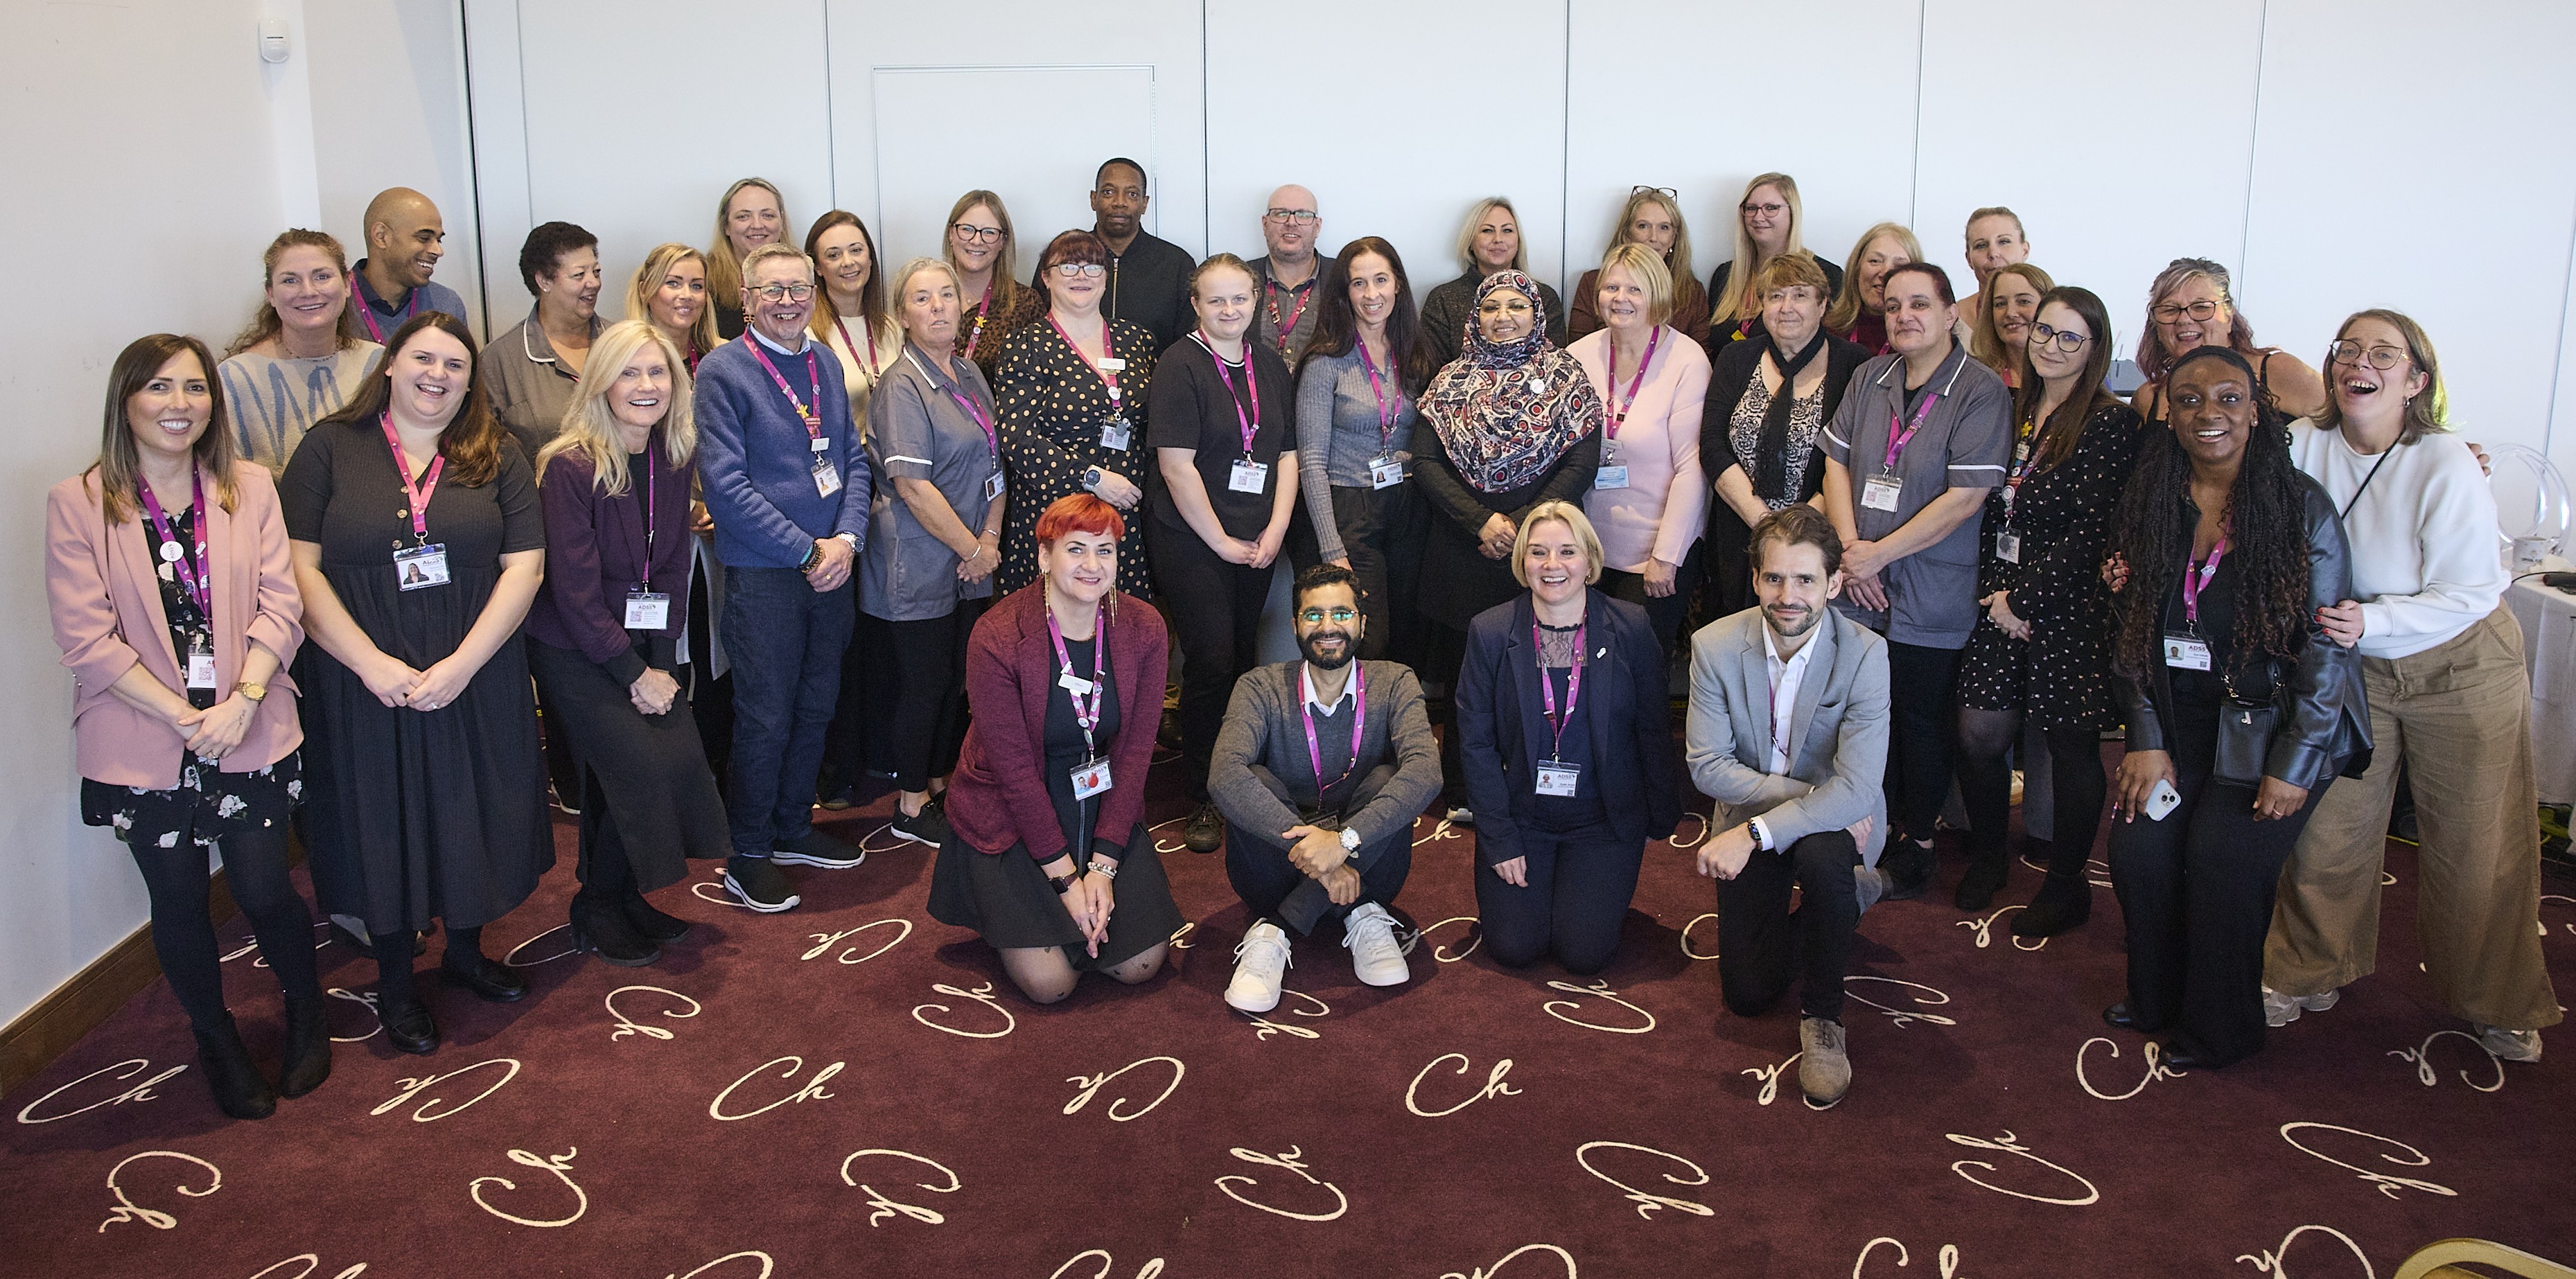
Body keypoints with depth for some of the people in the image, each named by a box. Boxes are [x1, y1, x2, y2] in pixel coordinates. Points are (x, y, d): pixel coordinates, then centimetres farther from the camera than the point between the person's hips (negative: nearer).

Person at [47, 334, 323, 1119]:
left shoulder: (249, 487, 1)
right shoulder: (77, 504, -4)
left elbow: (279, 606, -3)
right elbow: (86, 638, -9)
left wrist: (241, 702, -16)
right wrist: (181, 717, -15)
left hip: (250, 737, 1)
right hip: (142, 748, 0)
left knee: (263, 890, 3)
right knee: (179, 901, 12)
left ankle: (306, 1014, 32)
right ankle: (217, 1043, 34)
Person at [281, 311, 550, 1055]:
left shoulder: (497, 456, 3)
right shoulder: (330, 448, -1)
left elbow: (524, 568, -4)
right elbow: (299, 568, -7)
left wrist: (459, 666, -14)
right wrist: (373, 665, -16)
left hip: (476, 680, 2)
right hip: (364, 683, -1)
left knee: (469, 812, 13)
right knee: (382, 821, 9)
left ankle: (465, 950, 36)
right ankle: (394, 983, 26)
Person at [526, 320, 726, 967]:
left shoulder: (672, 461, 1)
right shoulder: (571, 466, -17)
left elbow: (672, 564, 7)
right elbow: (573, 586, -17)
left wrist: (664, 659, -4)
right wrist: (633, 672, -15)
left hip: (644, 643, 6)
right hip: (574, 651, -6)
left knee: (682, 755, -5)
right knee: (640, 764, -16)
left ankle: (632, 899, 17)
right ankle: (598, 914, 6)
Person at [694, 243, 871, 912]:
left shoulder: (826, 363, 9)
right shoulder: (723, 369, -9)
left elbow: (854, 459, 11)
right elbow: (725, 482, -15)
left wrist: (846, 540, -6)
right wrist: (808, 551, -15)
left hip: (832, 564, 6)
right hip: (763, 573, -6)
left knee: (816, 706, 15)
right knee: (765, 717, 0)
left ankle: (793, 828, 31)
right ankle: (748, 856, 14)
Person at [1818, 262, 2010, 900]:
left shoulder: (1981, 391, -9)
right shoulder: (1869, 378, 7)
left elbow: (1965, 497, -15)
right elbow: (1837, 463, 7)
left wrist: (1879, 555, -14)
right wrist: (1850, 548, -8)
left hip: (1930, 599, -4)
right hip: (1858, 591, 4)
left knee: (1922, 719, 7)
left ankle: (1917, 842, 23)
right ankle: (1879, 828, 27)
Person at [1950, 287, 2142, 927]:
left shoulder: (2112, 423, -9)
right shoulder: (2013, 411, 10)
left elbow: (2089, 533, -14)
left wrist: (2022, 600, -13)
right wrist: (1992, 593, 0)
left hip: (2069, 613, -5)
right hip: (2001, 605, 5)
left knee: (2072, 748, 6)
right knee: (1980, 736, 5)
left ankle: (2067, 885, 21)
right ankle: (1987, 856, 28)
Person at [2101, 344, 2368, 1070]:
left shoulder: (2301, 507, -11)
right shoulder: (2150, 502, 1)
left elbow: (2327, 645, -11)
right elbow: (2133, 630, 4)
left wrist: (2293, 766, -14)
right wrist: (2147, 740, -2)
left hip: (2270, 723, -4)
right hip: (2182, 719, 4)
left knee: (2224, 862, -11)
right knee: (2139, 850, -4)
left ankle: (2219, 1031, 11)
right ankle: (2155, 1000, 21)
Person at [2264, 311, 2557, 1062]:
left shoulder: (2447, 468, -21)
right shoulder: (2305, 446, -10)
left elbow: (2469, 595, -18)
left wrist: (2373, 620, -32)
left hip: (2461, 670, -3)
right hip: (2352, 670, 3)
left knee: (2475, 848, 6)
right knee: (2329, 830, 8)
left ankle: (2497, 1007, 28)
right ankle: (2311, 976, 30)